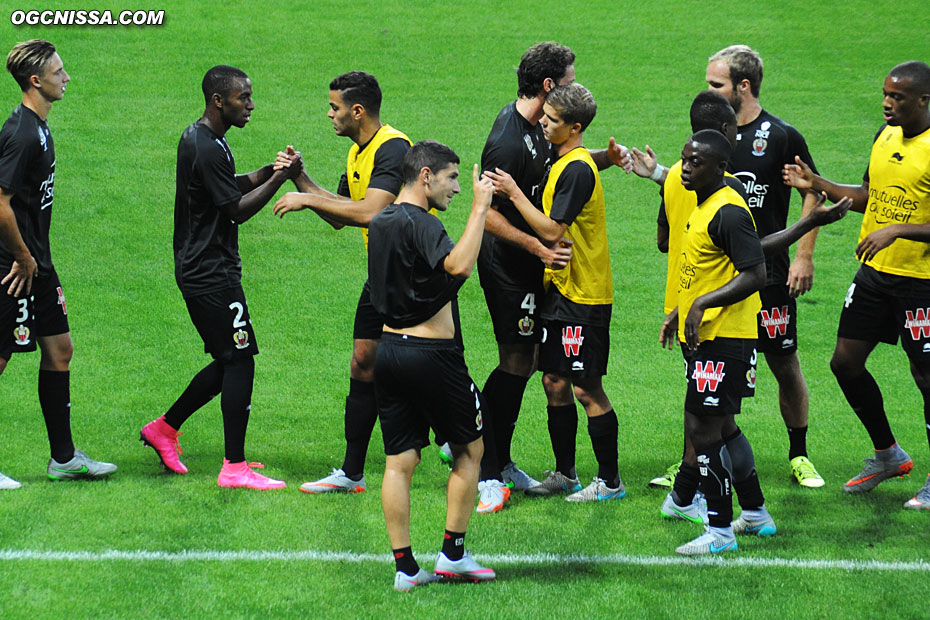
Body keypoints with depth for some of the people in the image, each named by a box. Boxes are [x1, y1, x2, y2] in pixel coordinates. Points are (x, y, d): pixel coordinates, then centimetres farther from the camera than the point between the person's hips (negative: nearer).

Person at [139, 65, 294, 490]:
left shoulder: (197, 138, 13)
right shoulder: (207, 149, -19)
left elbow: (233, 188, 22)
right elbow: (237, 210, -18)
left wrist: (269, 170, 6)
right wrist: (279, 178, -15)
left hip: (200, 269, 11)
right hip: (212, 275, -11)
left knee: (229, 362, 17)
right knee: (239, 362, -9)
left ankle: (165, 428, 27)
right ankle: (235, 468, -8)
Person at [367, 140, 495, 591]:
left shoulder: (381, 222, 10)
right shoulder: (420, 224, -16)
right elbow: (459, 265, -34)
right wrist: (480, 207, -27)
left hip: (389, 348, 7)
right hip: (431, 354, -7)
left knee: (399, 463, 6)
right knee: (470, 450, 11)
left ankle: (405, 567, 5)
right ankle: (453, 554, 11)